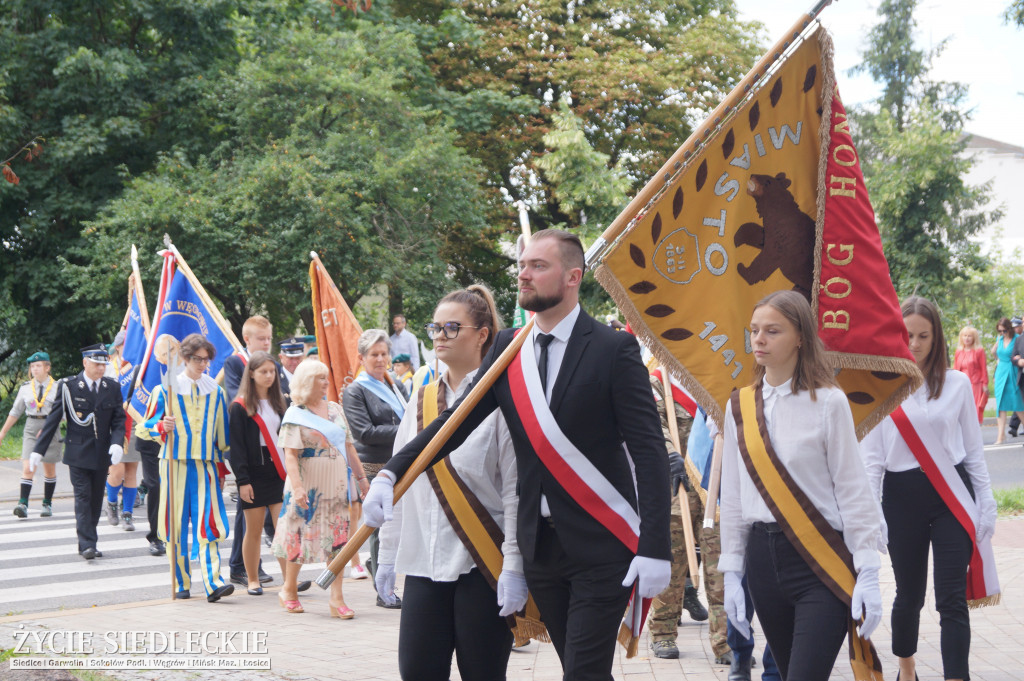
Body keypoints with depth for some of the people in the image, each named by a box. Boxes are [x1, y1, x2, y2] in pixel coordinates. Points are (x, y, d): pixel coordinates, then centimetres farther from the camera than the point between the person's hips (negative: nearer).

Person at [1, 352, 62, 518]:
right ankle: (23, 503, -21)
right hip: (31, 429, 1)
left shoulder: (57, 387, -4)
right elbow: (15, 412, 13)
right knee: (28, 468, -13)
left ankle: (47, 504, 23)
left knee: (49, 470, 10)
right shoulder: (26, 388, 4)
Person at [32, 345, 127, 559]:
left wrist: (117, 444, -14)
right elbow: (53, 419, -2)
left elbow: (119, 420, 5)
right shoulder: (68, 386, -3)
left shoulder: (112, 388, 6)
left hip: (102, 454, 3)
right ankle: (86, 544, -12)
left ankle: (89, 542, 17)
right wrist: (38, 450, -5)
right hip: (78, 453, -3)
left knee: (96, 499, 8)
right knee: (83, 497, -9)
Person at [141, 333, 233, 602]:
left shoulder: (216, 392, 12)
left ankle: (213, 582, -17)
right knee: (176, 523, 0)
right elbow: (143, 428, 4)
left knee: (208, 523, -10)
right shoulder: (166, 390, 3)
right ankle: (181, 582, 10)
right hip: (175, 464, -1)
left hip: (205, 465, 1)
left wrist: (221, 464, 16)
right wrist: (161, 426, -17)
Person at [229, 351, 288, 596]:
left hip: (279, 473, 4)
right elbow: (236, 445, -6)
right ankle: (253, 580, 14)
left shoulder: (279, 403, 12)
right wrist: (242, 480, -12)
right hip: (254, 475, -3)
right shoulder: (240, 407, -3)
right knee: (254, 530, 3)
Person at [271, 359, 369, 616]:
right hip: (308, 487, -5)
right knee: (301, 537, 3)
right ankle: (289, 590, 23)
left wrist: (361, 476, 15)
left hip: (335, 485, 5)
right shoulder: (295, 414, -6)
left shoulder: (335, 409, 11)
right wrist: (297, 487, -23)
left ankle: (337, 598, 0)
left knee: (337, 540, 0)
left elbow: (348, 446, 17)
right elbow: (290, 454, -13)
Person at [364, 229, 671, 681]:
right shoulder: (508, 347, 8)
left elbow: (649, 452, -11)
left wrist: (655, 548, -19)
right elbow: (457, 421, 3)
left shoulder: (613, 350, -8)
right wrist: (391, 472, -12)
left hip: (600, 543, -5)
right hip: (540, 541, 5)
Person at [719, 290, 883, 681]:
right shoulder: (740, 407, 8)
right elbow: (732, 496, 12)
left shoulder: (827, 402, -5)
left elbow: (852, 490, -4)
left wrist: (868, 574, -8)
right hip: (763, 557, 5)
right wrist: (731, 573, 9)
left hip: (821, 560, -4)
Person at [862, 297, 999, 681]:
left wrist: (986, 506, 4)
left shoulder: (957, 384, 3)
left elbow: (974, 450, 7)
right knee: (909, 594, 13)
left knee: (952, 598, -7)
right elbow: (871, 456, 0)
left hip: (952, 496, 0)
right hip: (902, 496, 0)